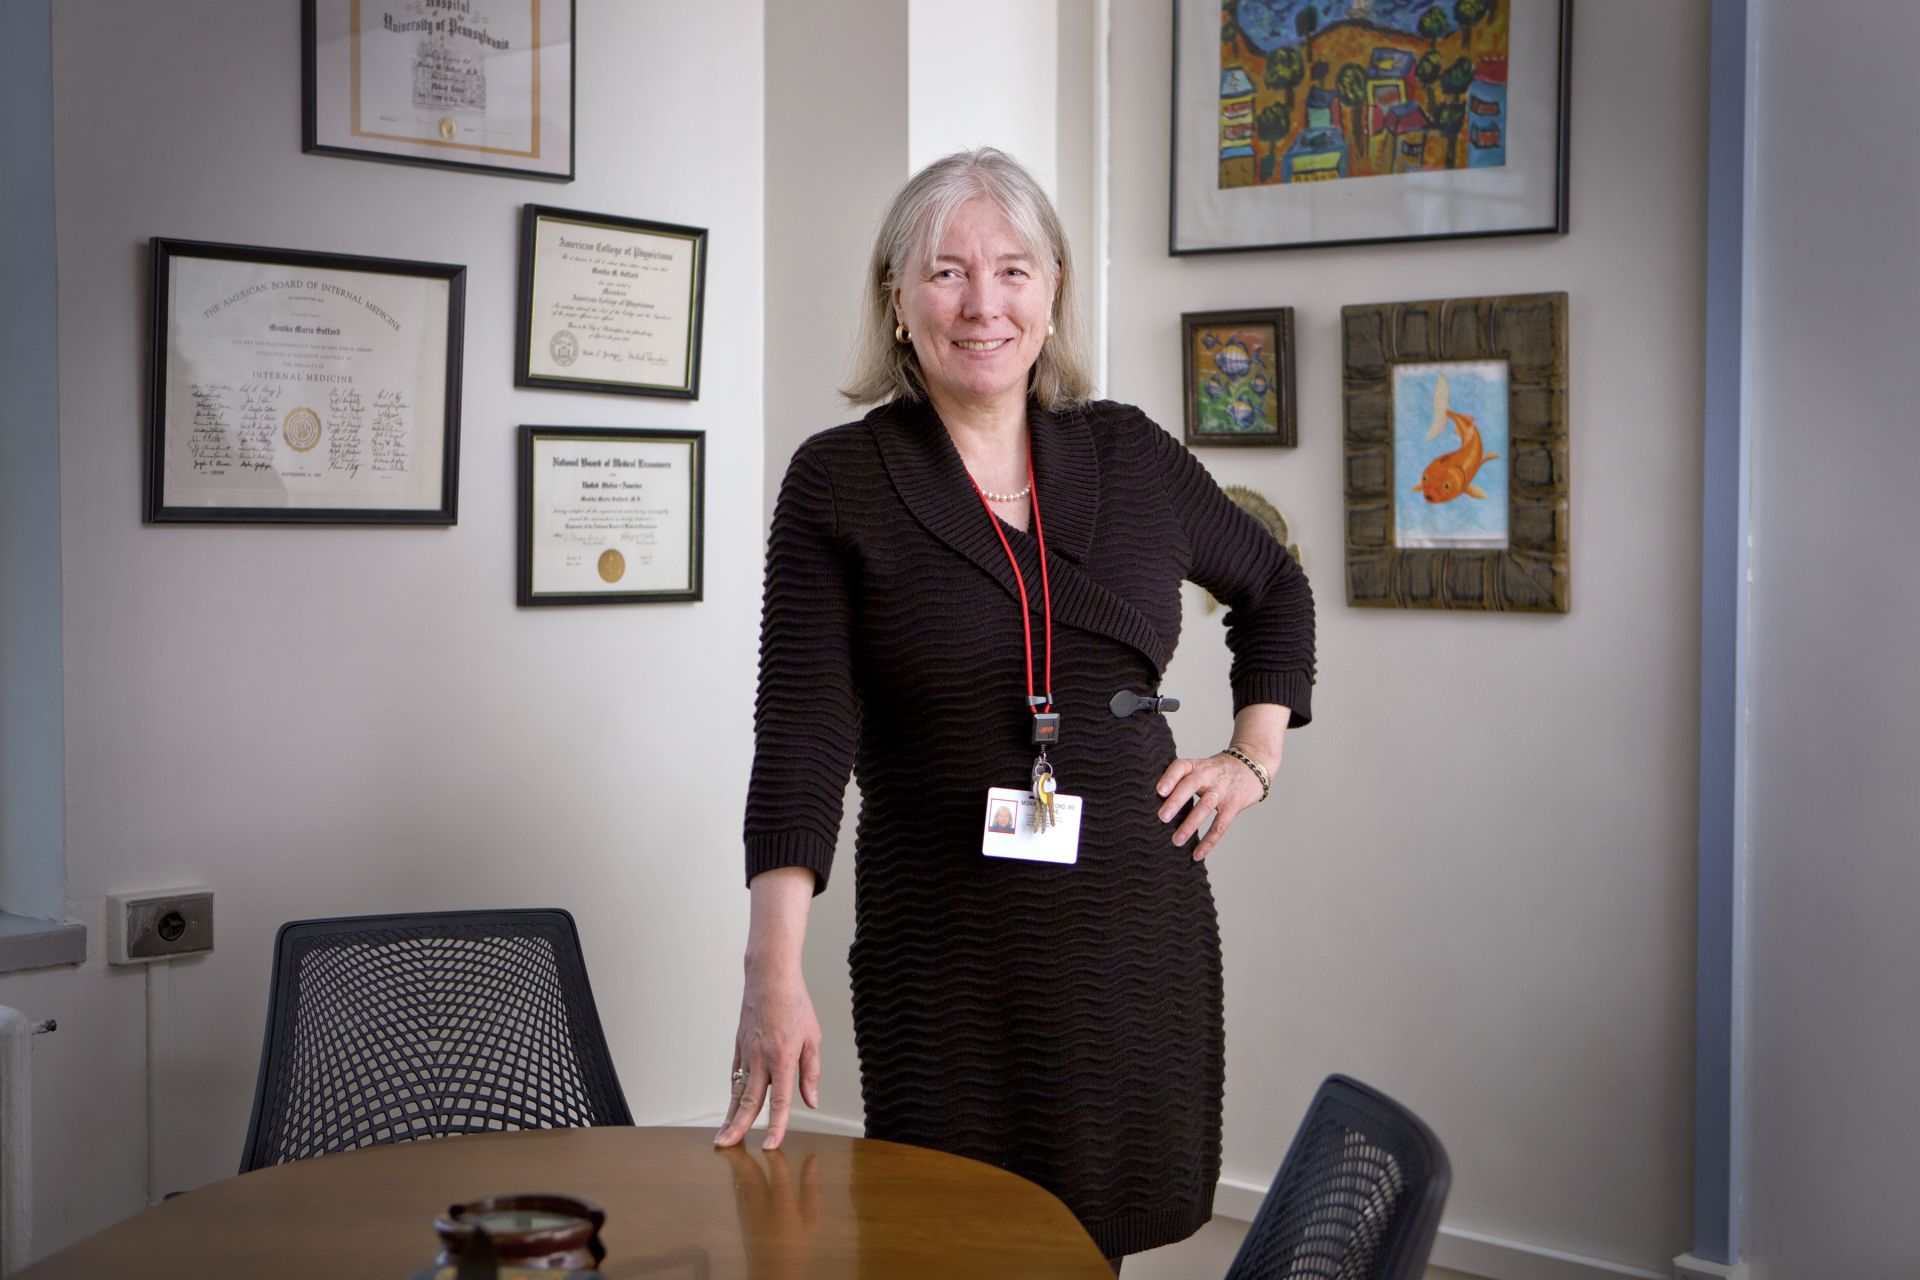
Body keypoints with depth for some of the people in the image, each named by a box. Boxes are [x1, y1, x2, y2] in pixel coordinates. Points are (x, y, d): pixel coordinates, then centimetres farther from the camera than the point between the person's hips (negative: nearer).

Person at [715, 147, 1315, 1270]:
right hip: (946, 954, -2)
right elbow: (801, 727, -11)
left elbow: (1275, 588, 24)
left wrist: (1255, 758, 12)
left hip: (1141, 931, 3)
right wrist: (776, 970, -21)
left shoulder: (1130, 455, 7)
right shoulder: (840, 482, -3)